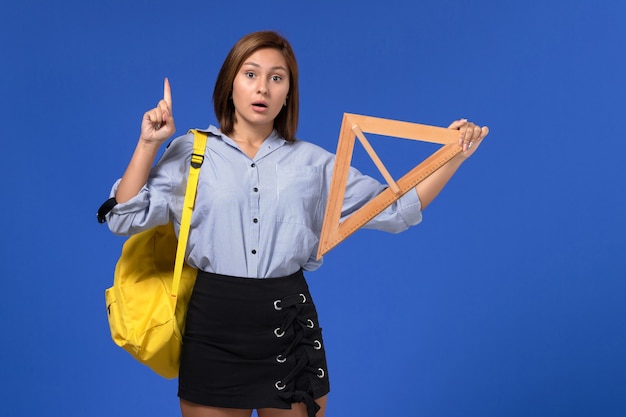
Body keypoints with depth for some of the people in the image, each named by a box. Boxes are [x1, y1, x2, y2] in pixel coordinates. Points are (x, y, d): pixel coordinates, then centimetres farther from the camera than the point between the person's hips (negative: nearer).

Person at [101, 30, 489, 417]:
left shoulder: (313, 162, 7)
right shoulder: (191, 152, 3)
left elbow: (396, 210, 6)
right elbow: (127, 218, -2)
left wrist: (453, 157, -3)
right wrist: (148, 145, -10)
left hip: (288, 326, 2)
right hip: (213, 326, -1)